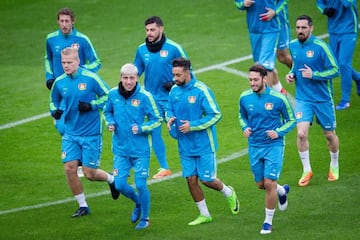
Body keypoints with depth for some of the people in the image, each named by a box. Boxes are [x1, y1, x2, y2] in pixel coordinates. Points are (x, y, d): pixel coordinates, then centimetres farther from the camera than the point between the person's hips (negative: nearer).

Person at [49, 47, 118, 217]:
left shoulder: (91, 78, -12)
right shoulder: (59, 82, 1)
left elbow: (108, 96, -5)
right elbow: (54, 100, 20)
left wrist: (91, 105, -19)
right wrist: (55, 111, -2)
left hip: (91, 133, -4)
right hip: (70, 133, 4)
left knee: (89, 174, -3)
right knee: (70, 168, -8)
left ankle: (111, 179, 32)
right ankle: (83, 206, 9)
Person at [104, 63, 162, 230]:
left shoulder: (144, 96, -13)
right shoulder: (113, 94, -3)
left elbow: (157, 120, -5)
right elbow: (107, 111, 17)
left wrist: (141, 128, -21)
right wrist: (110, 123, -4)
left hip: (140, 150, -3)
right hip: (121, 149, 3)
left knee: (140, 185, -1)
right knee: (119, 185, 2)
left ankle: (145, 218, 20)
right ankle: (138, 203, 34)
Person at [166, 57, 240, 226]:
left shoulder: (201, 90, -17)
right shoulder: (174, 90, 2)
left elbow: (216, 115, -17)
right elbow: (169, 110, 17)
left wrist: (192, 125, -21)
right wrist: (170, 118, -8)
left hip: (204, 144, -5)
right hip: (185, 146, 6)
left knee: (207, 180, -1)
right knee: (191, 179, 4)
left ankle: (228, 193, 30)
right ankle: (204, 215, 18)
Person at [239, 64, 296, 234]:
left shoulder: (278, 98, -12)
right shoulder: (245, 98, -2)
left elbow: (291, 120, 0)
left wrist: (278, 132, -16)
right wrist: (245, 128, -3)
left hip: (274, 146, -4)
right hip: (254, 147, 4)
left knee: (269, 183, -11)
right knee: (261, 185, 11)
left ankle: (268, 222, 5)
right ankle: (282, 191, 45)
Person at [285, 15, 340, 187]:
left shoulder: (320, 47, -15)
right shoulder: (293, 46, 2)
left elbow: (335, 70, -13)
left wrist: (314, 75, -23)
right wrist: (291, 74, 1)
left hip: (323, 99, -3)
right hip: (303, 98, 3)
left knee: (329, 134, 10)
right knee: (301, 133, -13)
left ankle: (334, 166, 36)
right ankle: (307, 170, 3)